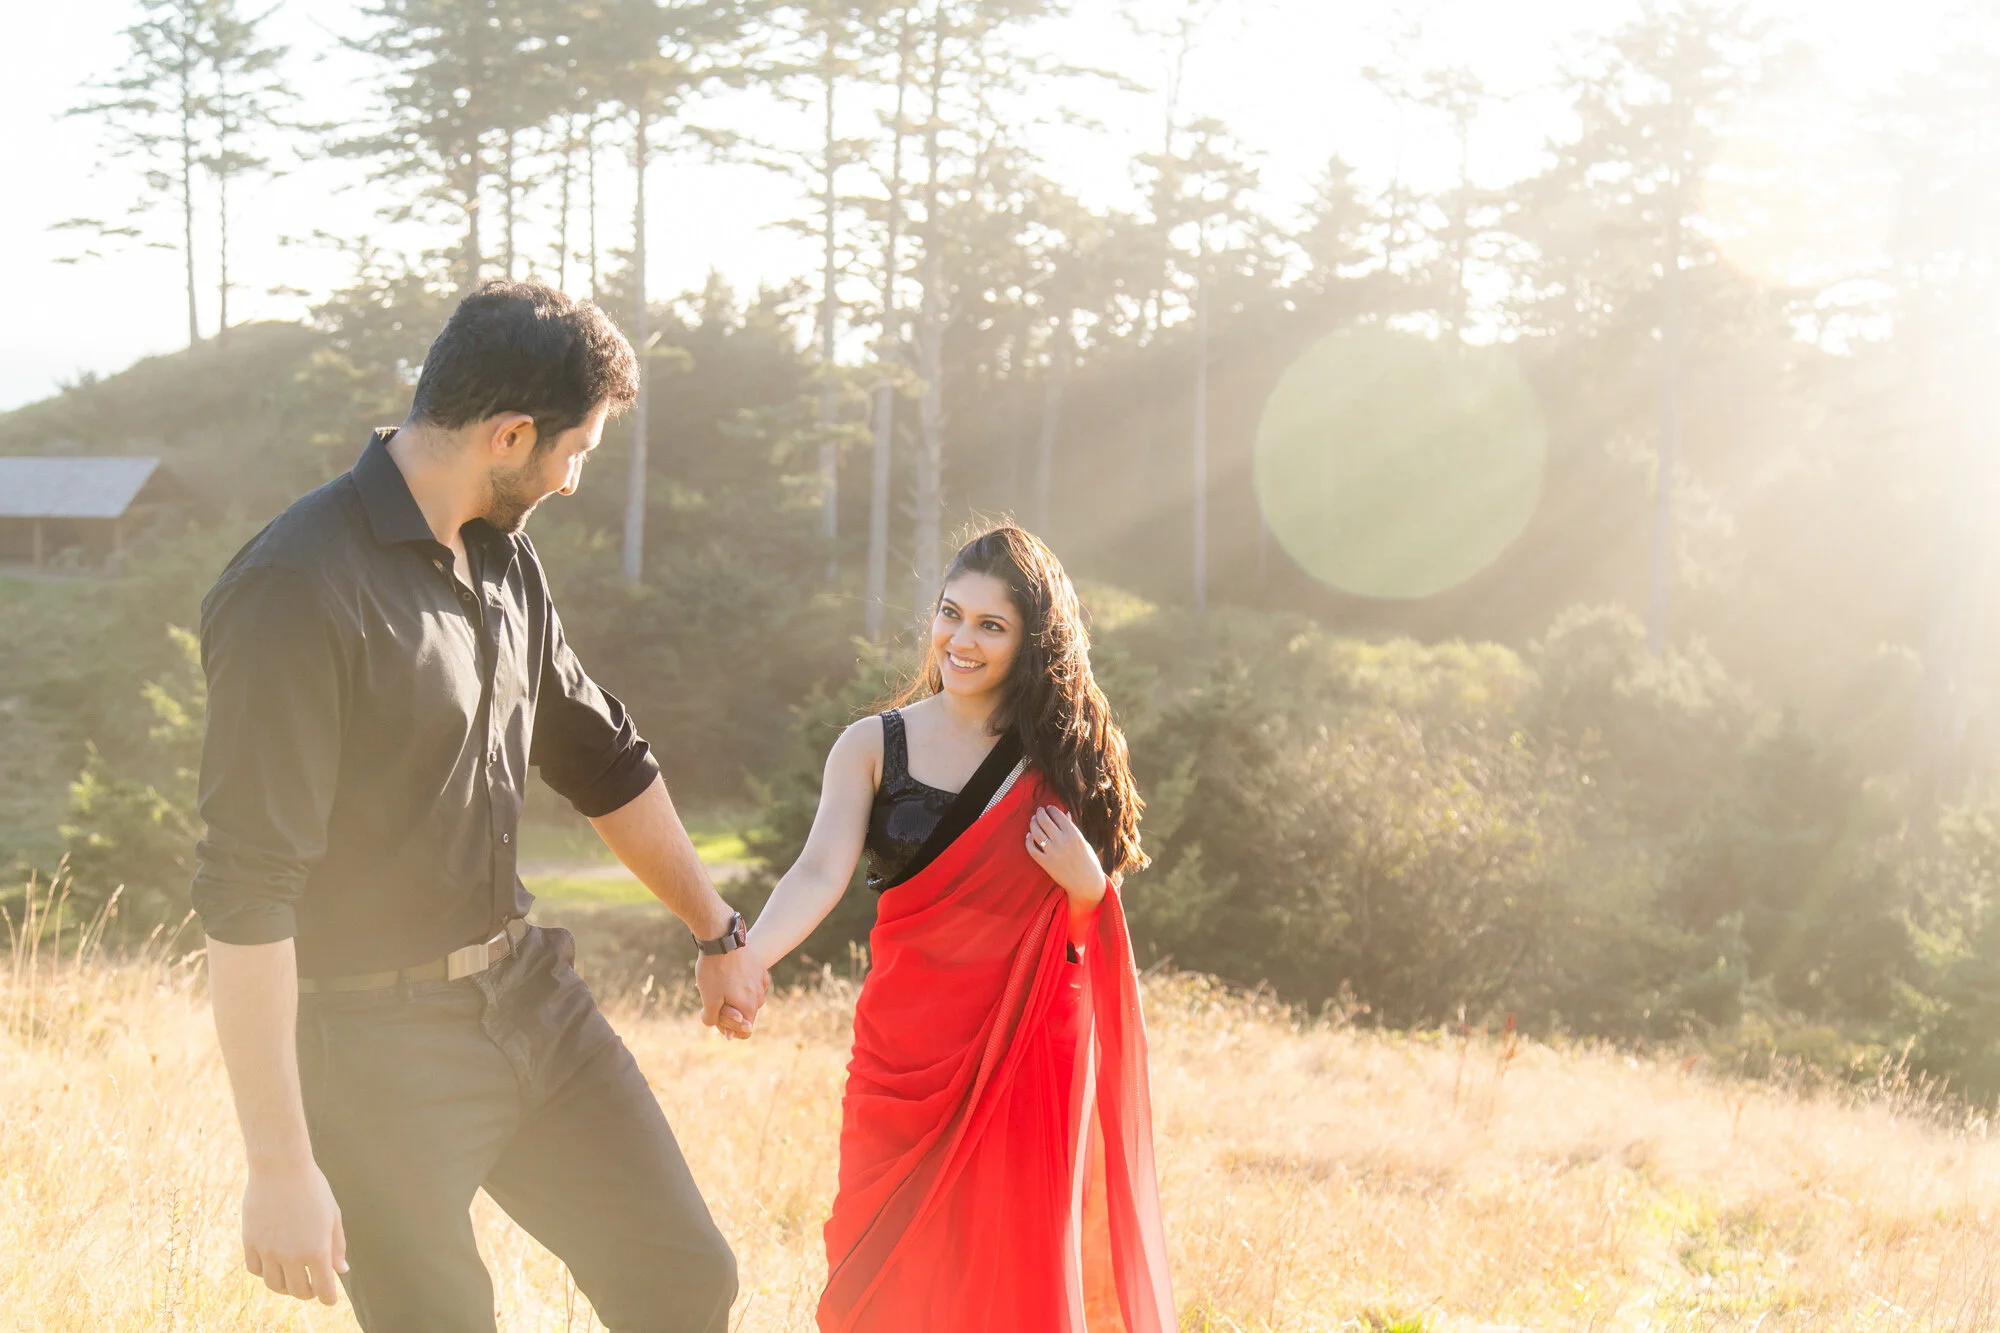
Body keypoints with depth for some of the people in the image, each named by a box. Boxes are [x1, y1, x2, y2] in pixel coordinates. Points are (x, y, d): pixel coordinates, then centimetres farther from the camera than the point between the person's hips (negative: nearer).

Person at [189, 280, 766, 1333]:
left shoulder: (503, 557, 5)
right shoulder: (298, 589, -22)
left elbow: (601, 759, 20)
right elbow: (245, 895, -24)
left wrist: (717, 932, 30)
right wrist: (282, 1167, -24)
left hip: (528, 995, 8)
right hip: (375, 1041, -8)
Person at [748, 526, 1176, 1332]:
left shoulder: (1063, 756, 5)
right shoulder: (875, 746, 3)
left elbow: (1090, 928, 11)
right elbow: (821, 873, -10)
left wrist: (1084, 884, -12)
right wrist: (742, 959, -28)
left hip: (1031, 1046, 0)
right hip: (907, 1045, 0)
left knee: (1019, 1265, -1)